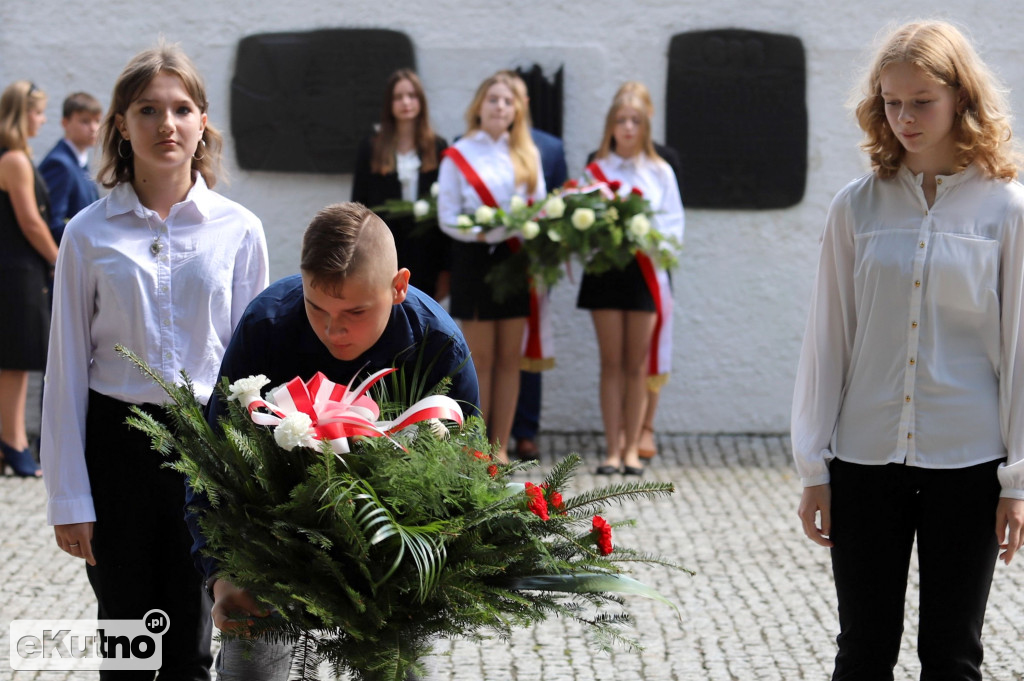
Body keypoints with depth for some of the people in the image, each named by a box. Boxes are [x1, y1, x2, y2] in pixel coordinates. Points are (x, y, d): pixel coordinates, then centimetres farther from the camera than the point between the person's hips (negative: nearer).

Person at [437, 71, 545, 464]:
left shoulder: (527, 155, 11)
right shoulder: (458, 156, 0)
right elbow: (448, 217, -5)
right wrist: (481, 231, -21)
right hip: (475, 259, -3)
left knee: (510, 357, 4)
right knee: (480, 359, -1)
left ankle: (500, 447, 9)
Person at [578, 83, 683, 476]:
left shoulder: (660, 172, 8)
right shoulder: (596, 170, 6)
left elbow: (674, 223, 5)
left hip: (645, 270, 0)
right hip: (604, 270, 0)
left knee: (637, 363, 3)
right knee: (611, 362, 0)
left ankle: (632, 447, 9)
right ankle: (613, 448, 3)